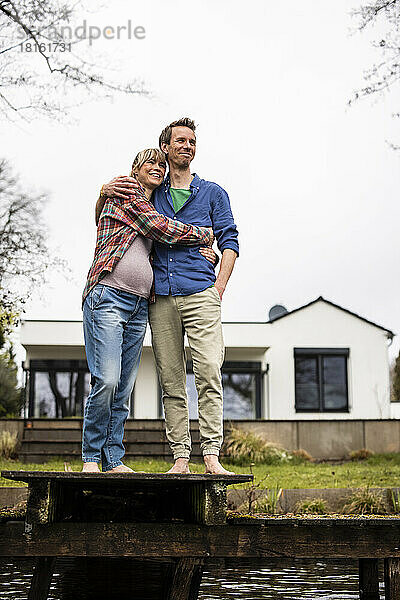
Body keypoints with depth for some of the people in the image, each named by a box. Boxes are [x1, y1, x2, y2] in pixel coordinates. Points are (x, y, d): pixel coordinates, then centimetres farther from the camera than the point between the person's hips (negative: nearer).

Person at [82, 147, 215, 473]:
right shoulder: (125, 192, 4)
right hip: (108, 297, -7)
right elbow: (162, 229, -6)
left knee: (124, 389, 3)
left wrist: (206, 252, 8)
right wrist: (205, 234, 6)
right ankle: (91, 458, -4)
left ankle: (114, 460, 7)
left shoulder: (156, 209, 27)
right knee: (107, 380, -16)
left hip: (139, 307, 7)